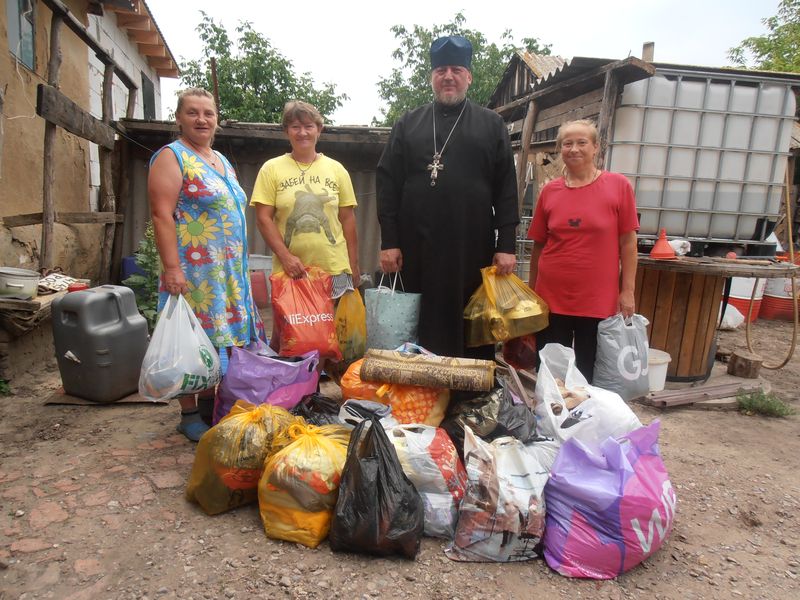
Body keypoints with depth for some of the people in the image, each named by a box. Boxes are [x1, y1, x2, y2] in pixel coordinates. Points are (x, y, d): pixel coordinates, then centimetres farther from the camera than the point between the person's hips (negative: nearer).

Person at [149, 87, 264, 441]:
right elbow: (162, 215, -14)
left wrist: (240, 265, 19)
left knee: (221, 338, 12)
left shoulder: (222, 161, 19)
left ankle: (211, 403, 25)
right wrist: (171, 267, -22)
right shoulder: (172, 157, -6)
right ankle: (188, 415, 11)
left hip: (229, 271, 8)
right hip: (192, 271, -8)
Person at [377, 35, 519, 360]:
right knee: (420, 328, 8)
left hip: (474, 250, 0)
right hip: (418, 250, 1)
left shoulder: (492, 124, 11)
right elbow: (388, 183, 6)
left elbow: (506, 189, 4)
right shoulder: (408, 124, 13)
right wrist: (389, 242, -2)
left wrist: (506, 245, -4)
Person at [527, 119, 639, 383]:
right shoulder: (550, 191, 3)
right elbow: (538, 244, 8)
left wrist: (627, 291, -5)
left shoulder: (619, 185, -3)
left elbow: (627, 242, -2)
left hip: (598, 301, -2)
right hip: (551, 299, 2)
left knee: (589, 375, 13)